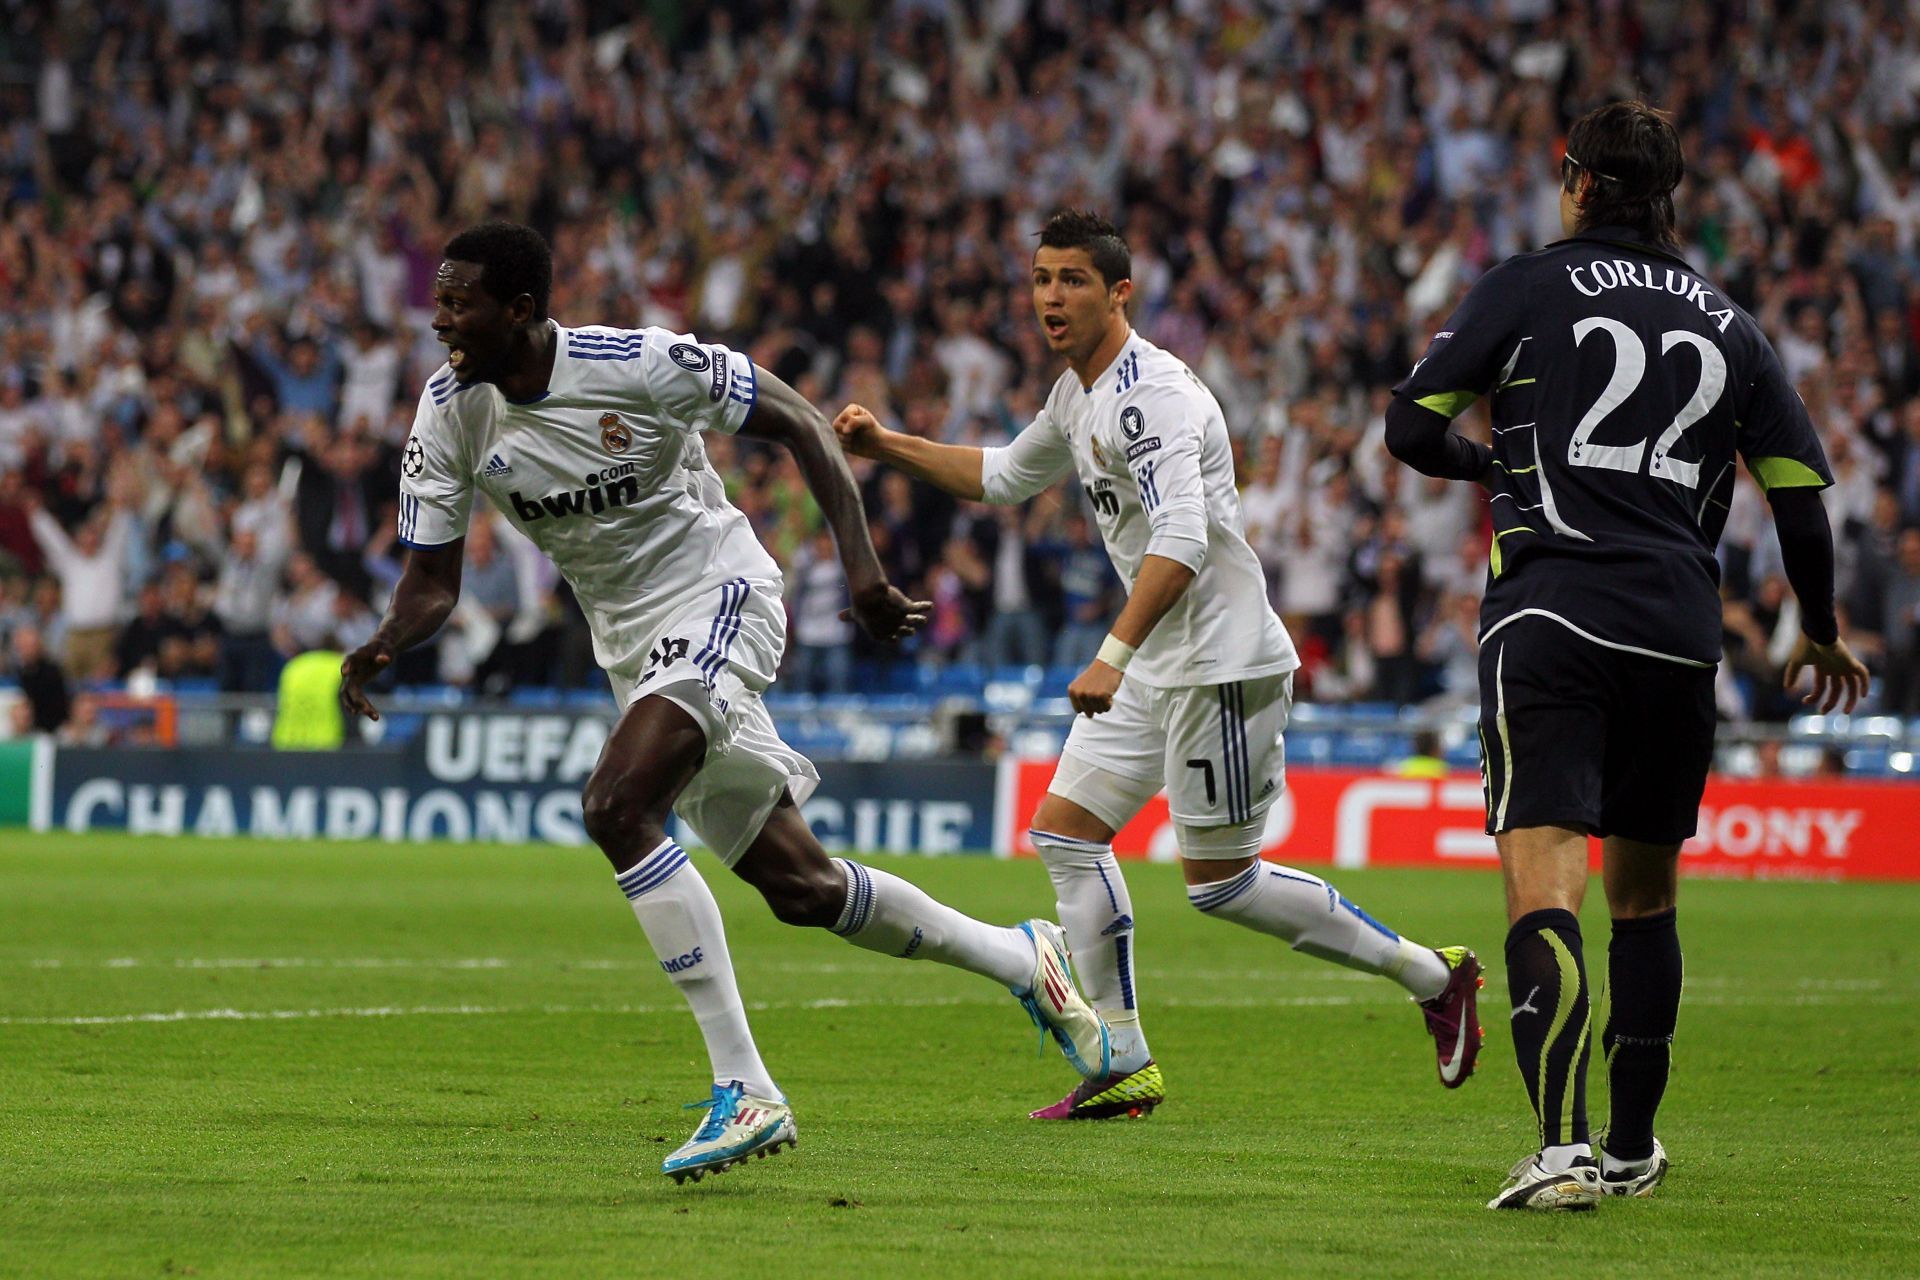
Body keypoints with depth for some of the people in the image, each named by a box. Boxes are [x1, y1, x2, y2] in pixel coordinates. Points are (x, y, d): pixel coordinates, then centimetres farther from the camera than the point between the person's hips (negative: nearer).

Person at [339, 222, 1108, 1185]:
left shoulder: (637, 364, -20)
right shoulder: (448, 413, -5)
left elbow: (796, 424, -10)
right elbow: (431, 580, -2)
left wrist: (862, 570, -18)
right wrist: (382, 647, -24)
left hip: (717, 597, -7)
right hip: (633, 645, 7)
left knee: (617, 807, -30)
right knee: (797, 887, 10)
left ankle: (745, 1090, -29)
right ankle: (1018, 958, 34)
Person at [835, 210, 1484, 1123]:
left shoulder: (1147, 394, -20)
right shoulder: (1079, 395, 13)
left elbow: (1182, 541, -31)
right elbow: (1003, 477, 30)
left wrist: (1111, 656, -39)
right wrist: (885, 445, 20)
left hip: (1223, 661, -10)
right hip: (1159, 666, 10)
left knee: (1220, 885, -4)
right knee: (1065, 832, 6)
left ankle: (1431, 976, 9)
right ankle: (1123, 1066, 8)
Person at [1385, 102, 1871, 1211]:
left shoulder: (1529, 288, 6)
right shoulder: (1729, 324, 15)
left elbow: (1412, 428, 4)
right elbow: (1802, 495, 14)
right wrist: (1821, 633, 28)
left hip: (1550, 615, -4)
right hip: (1681, 633, 4)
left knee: (1544, 876, -14)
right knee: (1644, 889, 19)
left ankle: (1563, 1148, -30)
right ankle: (1634, 1149, 26)